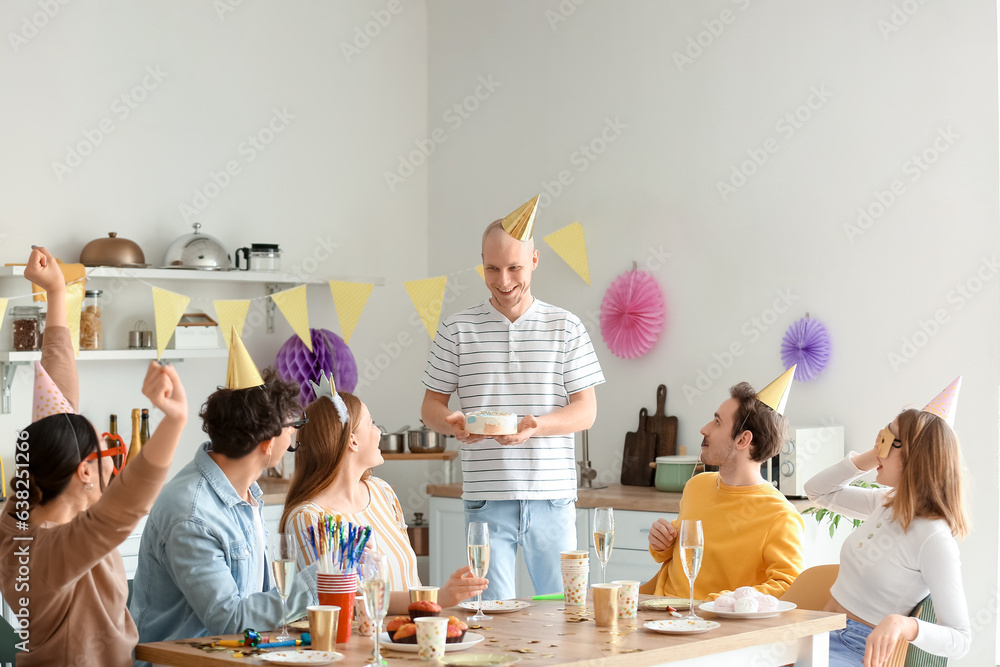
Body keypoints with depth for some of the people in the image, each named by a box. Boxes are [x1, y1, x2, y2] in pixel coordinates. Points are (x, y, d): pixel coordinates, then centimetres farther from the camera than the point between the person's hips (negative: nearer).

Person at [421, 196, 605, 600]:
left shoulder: (567, 328, 6)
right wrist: (451, 423, -14)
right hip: (485, 496, 0)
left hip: (552, 494, 0)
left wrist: (537, 425, -17)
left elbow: (586, 410, 3)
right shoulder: (457, 330, 7)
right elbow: (431, 405, 10)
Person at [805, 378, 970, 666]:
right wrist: (871, 457, 7)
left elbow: (960, 639, -19)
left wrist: (901, 624, -37)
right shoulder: (886, 503, 7)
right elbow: (818, 491, 21)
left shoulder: (933, 537, -17)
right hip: (822, 632, 8)